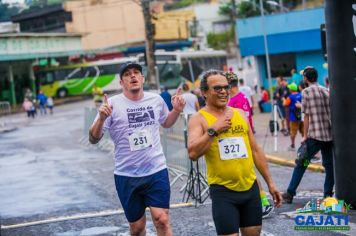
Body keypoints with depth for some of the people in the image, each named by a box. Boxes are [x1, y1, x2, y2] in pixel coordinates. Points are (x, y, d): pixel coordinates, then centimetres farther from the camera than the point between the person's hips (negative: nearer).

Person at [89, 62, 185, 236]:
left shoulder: (156, 100, 2)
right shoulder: (112, 104, -9)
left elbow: (166, 123, 23)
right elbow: (93, 139, -9)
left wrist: (176, 111, 3)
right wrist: (101, 119, -27)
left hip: (157, 171, 1)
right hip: (126, 176, -1)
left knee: (162, 220, -7)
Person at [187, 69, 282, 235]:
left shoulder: (240, 114, 10)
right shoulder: (199, 119, -5)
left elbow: (256, 151, 14)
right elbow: (193, 153, -20)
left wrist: (270, 182, 13)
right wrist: (213, 130, -20)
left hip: (250, 187, 5)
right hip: (223, 191, -5)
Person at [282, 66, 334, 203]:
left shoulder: (306, 92, -4)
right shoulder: (326, 91, 10)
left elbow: (307, 116, -6)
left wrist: (305, 136, -1)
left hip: (314, 135, -4)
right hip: (330, 134, 5)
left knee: (301, 164, 2)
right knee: (329, 165, 12)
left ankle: (290, 193, 2)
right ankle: (328, 194, 12)